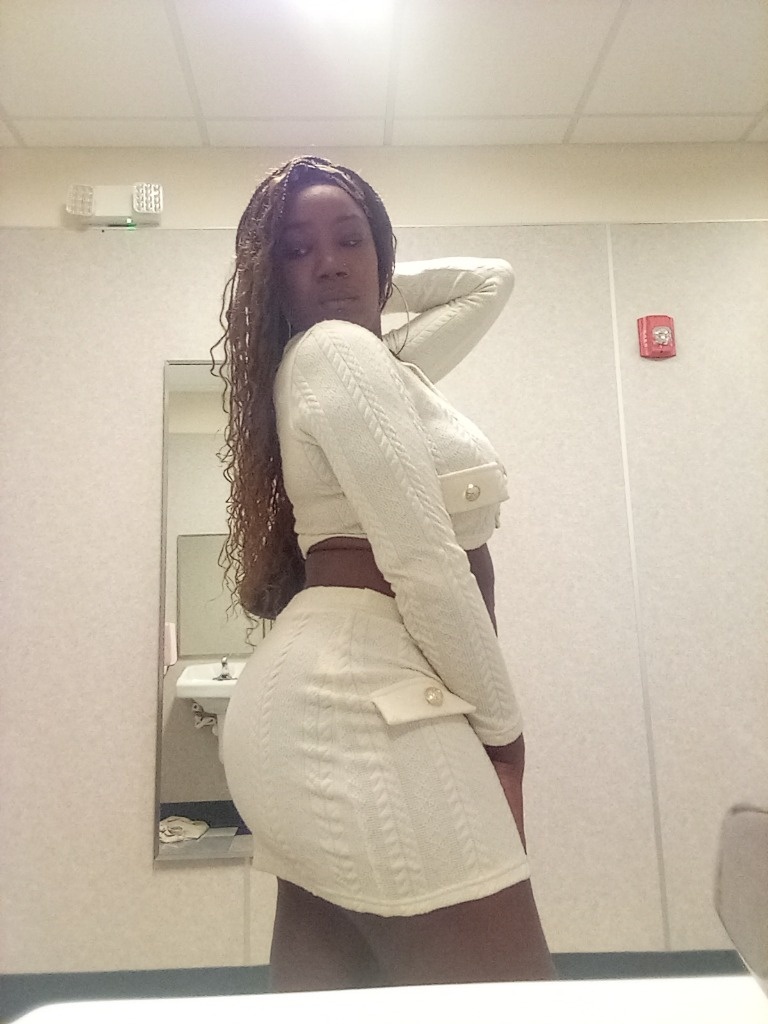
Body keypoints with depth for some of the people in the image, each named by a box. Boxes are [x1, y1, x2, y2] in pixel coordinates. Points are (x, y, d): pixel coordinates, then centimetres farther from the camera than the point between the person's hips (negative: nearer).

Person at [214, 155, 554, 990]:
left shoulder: (375, 363, 21)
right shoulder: (339, 351, -6)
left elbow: (491, 281, 34)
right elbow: (423, 562, -17)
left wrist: (382, 284, 24)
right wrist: (503, 729, -8)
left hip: (332, 697, 10)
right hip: (364, 702, -10)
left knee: (333, 997, 16)